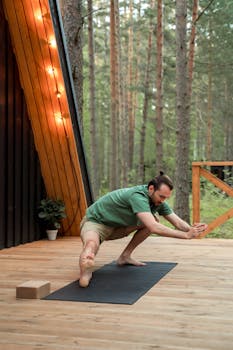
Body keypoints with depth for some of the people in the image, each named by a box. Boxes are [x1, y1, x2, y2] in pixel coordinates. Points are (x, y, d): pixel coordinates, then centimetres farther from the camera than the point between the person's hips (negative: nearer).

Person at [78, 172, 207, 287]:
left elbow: (177, 222, -6)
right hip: (95, 222, -10)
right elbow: (154, 228, -43)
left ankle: (125, 256, 5)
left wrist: (191, 229, -29)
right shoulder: (138, 196, -34)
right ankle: (85, 271, -25)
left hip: (116, 226, 10)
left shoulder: (158, 200, -7)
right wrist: (186, 235, -40)